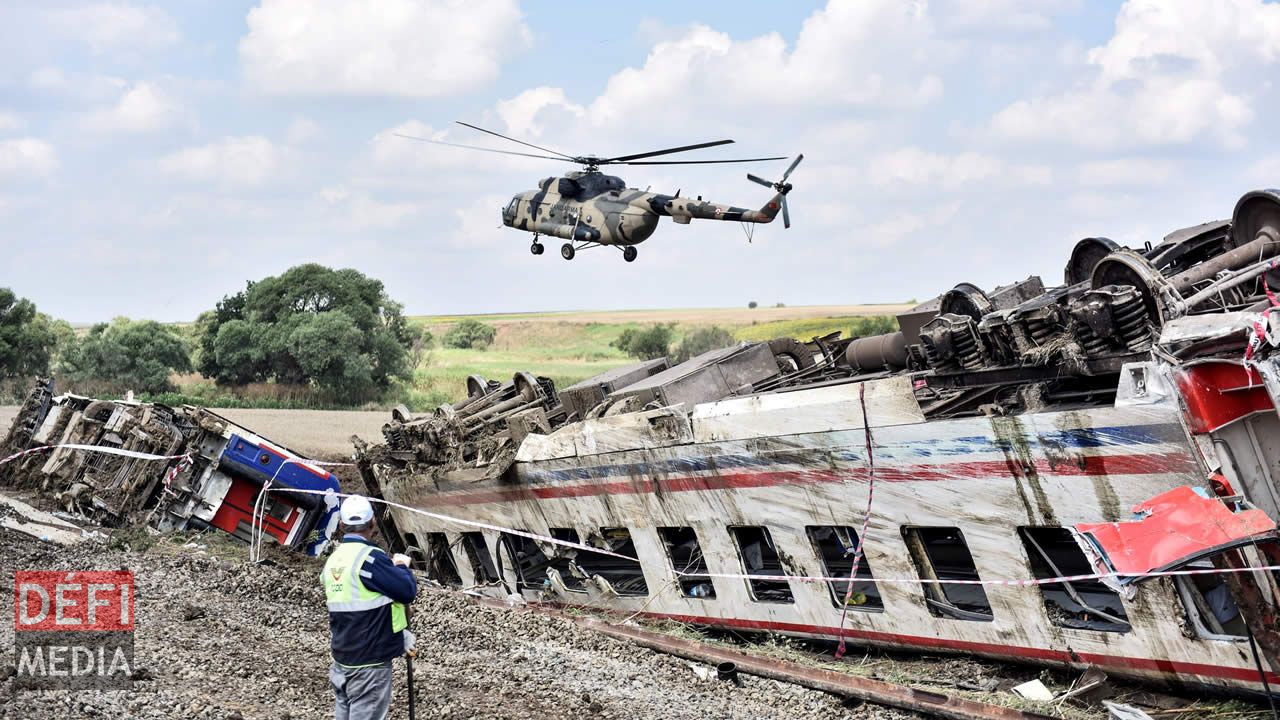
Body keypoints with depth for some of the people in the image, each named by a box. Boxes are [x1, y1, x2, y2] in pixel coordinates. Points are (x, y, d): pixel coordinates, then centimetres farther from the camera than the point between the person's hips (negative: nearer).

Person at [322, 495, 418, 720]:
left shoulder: (333, 560, 7)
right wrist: (401, 566, 1)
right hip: (369, 662, -8)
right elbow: (407, 591, -18)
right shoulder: (370, 558, -18)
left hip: (341, 658, 8)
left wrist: (391, 567, 11)